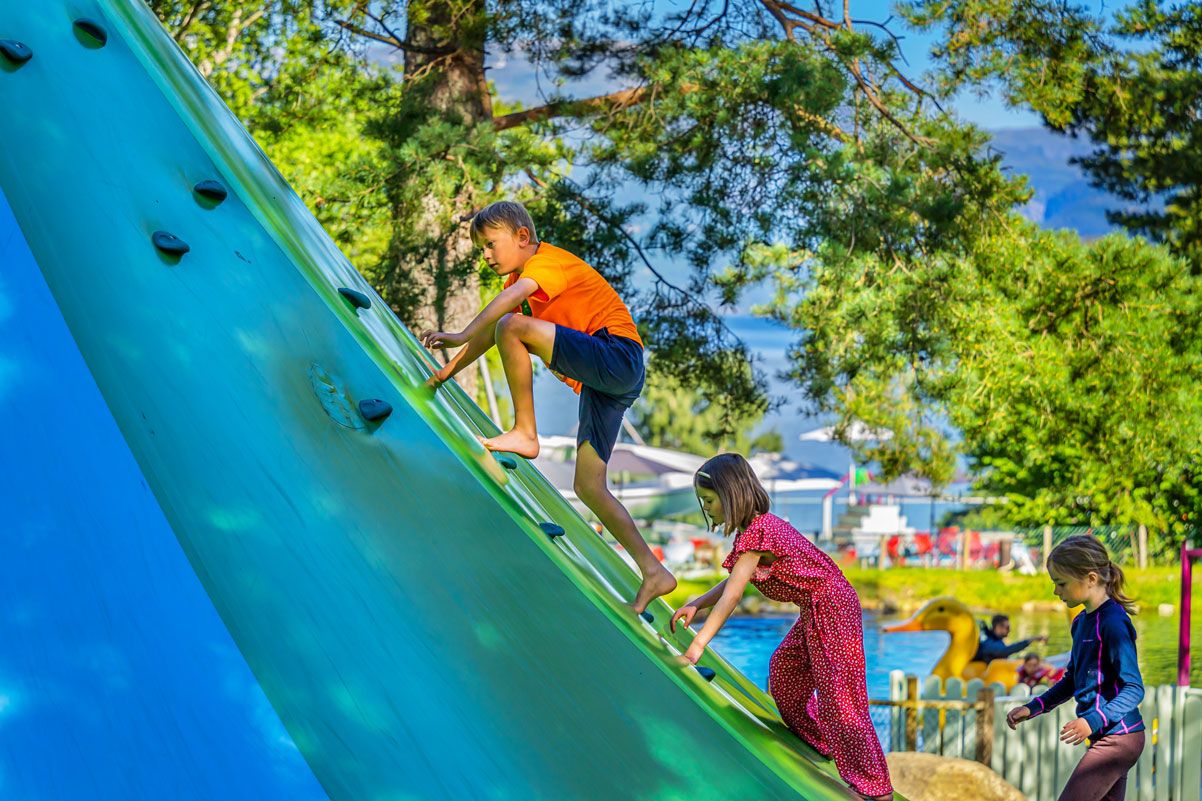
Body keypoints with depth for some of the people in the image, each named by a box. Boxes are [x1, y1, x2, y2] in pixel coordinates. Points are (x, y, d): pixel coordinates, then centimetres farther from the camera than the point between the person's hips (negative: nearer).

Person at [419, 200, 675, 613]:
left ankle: (524, 433, -18)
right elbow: (488, 333, 24)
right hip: (600, 381, 10)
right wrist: (448, 370, 13)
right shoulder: (522, 280, 22)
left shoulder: (547, 261, -7)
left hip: (617, 357, -10)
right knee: (589, 487, 6)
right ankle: (653, 573, 7)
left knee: (513, 326, -25)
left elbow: (513, 297, -27)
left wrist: (460, 335, -35)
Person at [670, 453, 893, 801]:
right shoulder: (757, 527, 10)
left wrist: (697, 646, -23)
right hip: (815, 612, 11)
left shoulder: (757, 532, -21)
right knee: (784, 670, 22)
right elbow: (733, 582, 15)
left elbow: (732, 595, -23)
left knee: (838, 696, -7)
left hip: (832, 609, -11)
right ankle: (819, 743, 39)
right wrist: (695, 605, 2)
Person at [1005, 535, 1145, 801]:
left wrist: (1093, 721, -30)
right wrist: (1032, 708, 12)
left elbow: (1134, 689, -19)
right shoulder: (1082, 622, 12)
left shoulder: (1113, 623, -17)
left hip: (1117, 737, -10)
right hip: (1105, 737, 10)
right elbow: (1071, 680, 23)